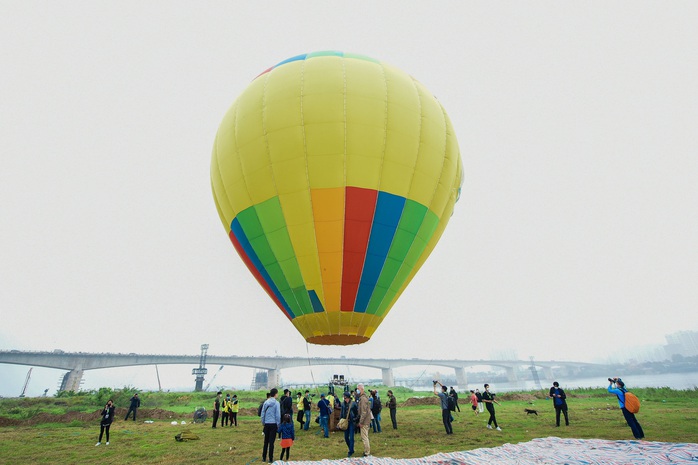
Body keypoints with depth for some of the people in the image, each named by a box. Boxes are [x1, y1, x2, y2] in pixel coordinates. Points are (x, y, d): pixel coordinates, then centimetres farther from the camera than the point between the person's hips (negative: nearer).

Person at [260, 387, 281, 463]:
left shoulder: (266, 402, 1)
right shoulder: (276, 403, -11)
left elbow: (262, 414, 5)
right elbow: (278, 415, -9)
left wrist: (263, 423, 17)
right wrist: (278, 425, 0)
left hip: (266, 424, 4)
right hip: (273, 424, -4)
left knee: (266, 441, 16)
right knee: (271, 442, 3)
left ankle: (264, 458, 22)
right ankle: (270, 459, 8)